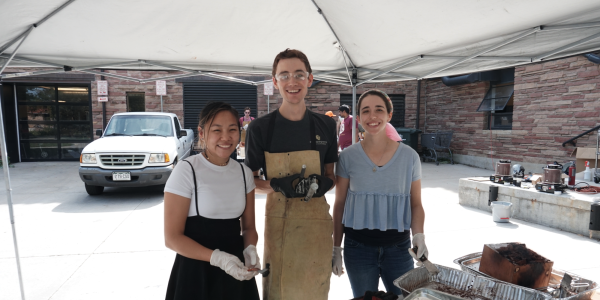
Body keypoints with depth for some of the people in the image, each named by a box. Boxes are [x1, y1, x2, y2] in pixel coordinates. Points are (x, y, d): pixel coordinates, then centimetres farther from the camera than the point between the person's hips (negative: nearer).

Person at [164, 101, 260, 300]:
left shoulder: (244, 173, 1)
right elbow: (172, 238, -14)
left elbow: (248, 227, 7)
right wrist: (218, 258, -24)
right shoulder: (186, 171, -13)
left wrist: (250, 250, -13)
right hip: (196, 271, -4)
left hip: (235, 270, 5)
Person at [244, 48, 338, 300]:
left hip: (317, 218, 3)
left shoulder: (325, 124, 3)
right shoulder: (260, 127, -4)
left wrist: (323, 184, -10)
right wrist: (278, 185, -15)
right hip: (278, 218, -2)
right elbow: (250, 180, 3)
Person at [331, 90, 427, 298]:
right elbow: (339, 204, 1)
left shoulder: (409, 157, -4)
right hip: (358, 249, 0)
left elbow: (416, 204, 4)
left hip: (398, 248, 1)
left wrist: (419, 235, -13)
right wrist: (336, 248, 2)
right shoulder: (347, 157, -5)